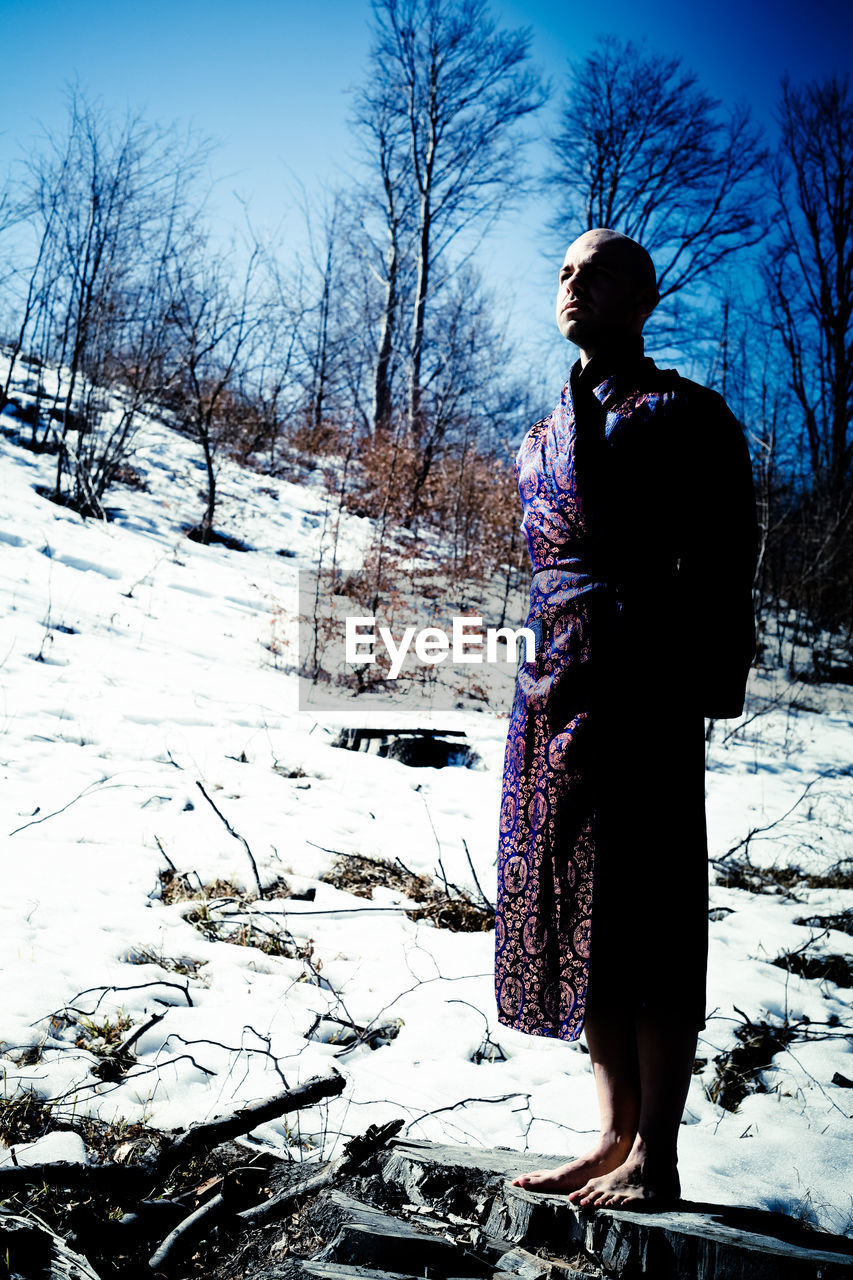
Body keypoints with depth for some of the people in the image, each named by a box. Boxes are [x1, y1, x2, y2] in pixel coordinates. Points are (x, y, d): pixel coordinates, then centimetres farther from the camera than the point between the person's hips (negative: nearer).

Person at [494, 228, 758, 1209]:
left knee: (645, 917, -1)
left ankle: (653, 1160, 12)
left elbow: (721, 565, -6)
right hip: (552, 692, 7)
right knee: (574, 912, 9)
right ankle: (615, 1135, 22)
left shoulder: (685, 416, 1)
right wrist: (542, 677, 17)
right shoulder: (544, 437, 20)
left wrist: (708, 685, -14)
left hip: (645, 693, -7)